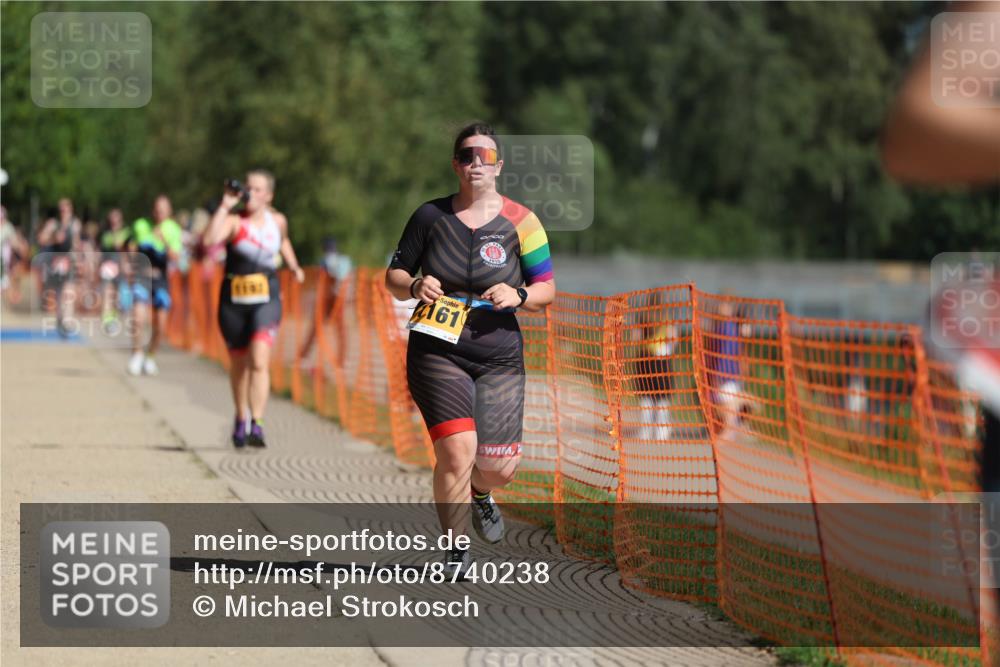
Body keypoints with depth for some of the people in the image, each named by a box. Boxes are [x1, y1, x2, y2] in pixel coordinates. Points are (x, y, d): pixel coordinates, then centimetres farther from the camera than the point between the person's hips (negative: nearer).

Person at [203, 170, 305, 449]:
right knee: (239, 363, 14)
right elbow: (209, 240, -29)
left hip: (266, 299, 0)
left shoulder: (278, 221, 5)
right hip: (234, 299, 0)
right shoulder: (234, 221, -8)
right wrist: (225, 206, -25)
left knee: (259, 362, -18)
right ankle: (240, 418, 37)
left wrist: (294, 266, 26)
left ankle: (257, 426, -24)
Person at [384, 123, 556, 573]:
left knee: (500, 467, 0)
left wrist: (518, 295, -18)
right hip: (438, 353, -1)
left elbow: (547, 289, 4)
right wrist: (415, 287, -14)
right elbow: (393, 277, 9)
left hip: (500, 356, 1)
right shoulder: (431, 216, 2)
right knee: (457, 452, -18)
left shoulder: (519, 222, 1)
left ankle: (479, 494, 40)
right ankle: (454, 552, 2)